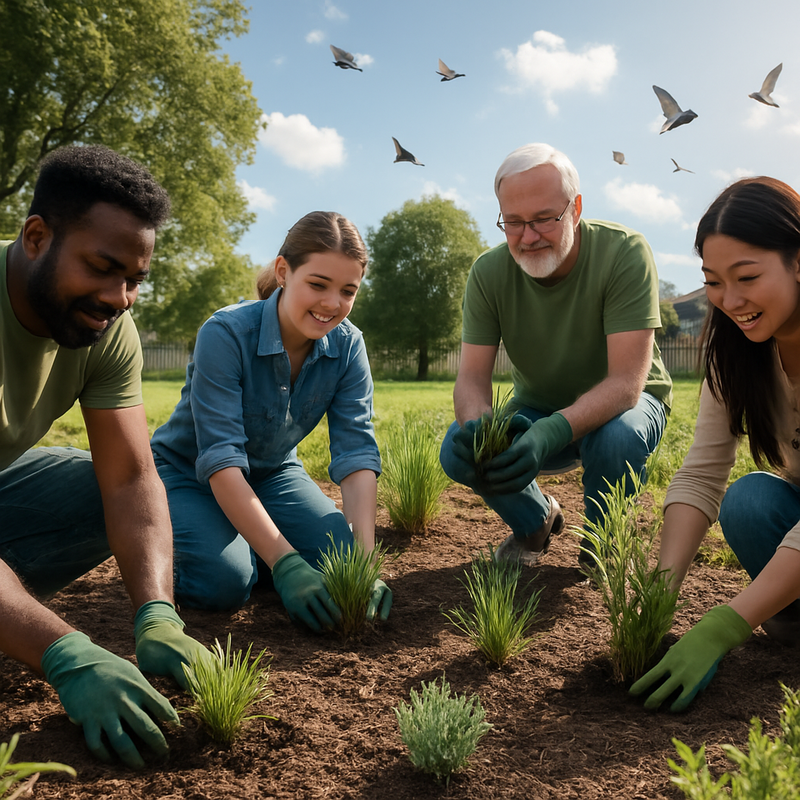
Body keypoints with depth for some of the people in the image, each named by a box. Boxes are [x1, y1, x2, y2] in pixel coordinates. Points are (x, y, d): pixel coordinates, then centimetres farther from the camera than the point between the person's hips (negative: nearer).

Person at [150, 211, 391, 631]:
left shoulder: (347, 345, -16)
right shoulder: (226, 334, -30)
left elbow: (357, 453, -21)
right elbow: (221, 461, -35)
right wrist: (285, 563, -42)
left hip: (272, 472, 4)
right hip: (185, 473, -4)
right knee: (226, 580, -27)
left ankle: (248, 542, 11)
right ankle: (163, 543, 5)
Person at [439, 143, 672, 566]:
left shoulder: (624, 252, -26)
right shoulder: (488, 273, -15)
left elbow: (627, 381, -32)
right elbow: (472, 377, -18)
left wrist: (553, 431, -49)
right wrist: (476, 422, -43)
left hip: (619, 403, -2)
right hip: (536, 408, 3)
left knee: (616, 437, -37)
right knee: (458, 449, -23)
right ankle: (536, 519, 9)